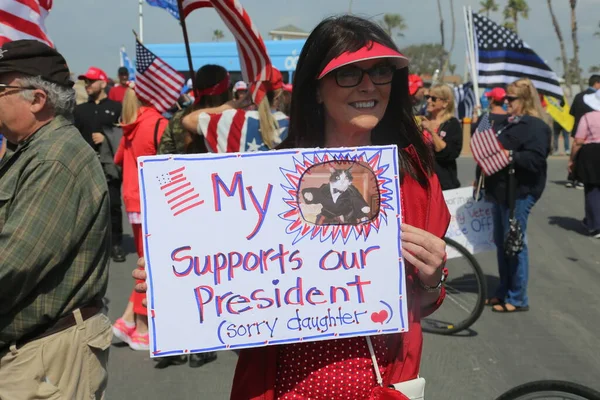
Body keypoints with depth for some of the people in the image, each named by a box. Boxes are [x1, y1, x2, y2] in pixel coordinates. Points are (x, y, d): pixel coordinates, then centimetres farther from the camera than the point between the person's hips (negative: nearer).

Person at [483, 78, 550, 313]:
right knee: (501, 242, 14)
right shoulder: (513, 123, 17)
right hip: (503, 190, 10)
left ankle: (517, 299, 6)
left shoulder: (535, 126, -13)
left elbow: (535, 159, -24)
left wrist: (510, 155, -32)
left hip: (519, 192, -10)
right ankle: (504, 292, 25)